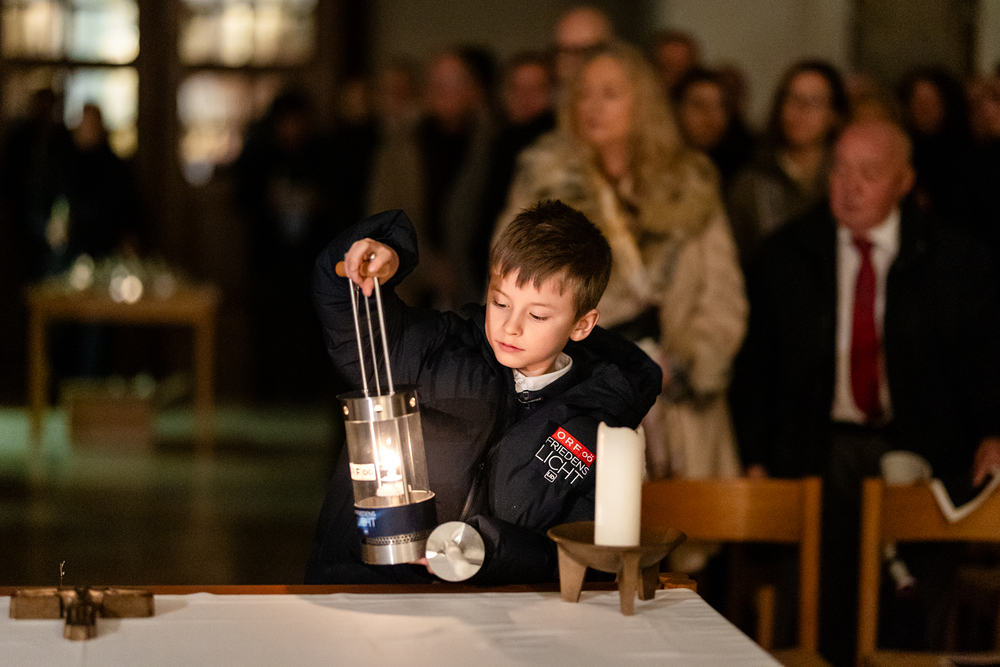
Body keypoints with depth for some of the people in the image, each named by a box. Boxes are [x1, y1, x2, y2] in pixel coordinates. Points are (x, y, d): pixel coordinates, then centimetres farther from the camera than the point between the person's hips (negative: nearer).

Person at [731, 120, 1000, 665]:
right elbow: (754, 364, 8)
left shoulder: (954, 261, 4)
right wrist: (755, 459, 1)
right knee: (823, 615, -5)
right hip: (821, 452, 1)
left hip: (916, 451, -1)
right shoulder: (785, 255, 7)